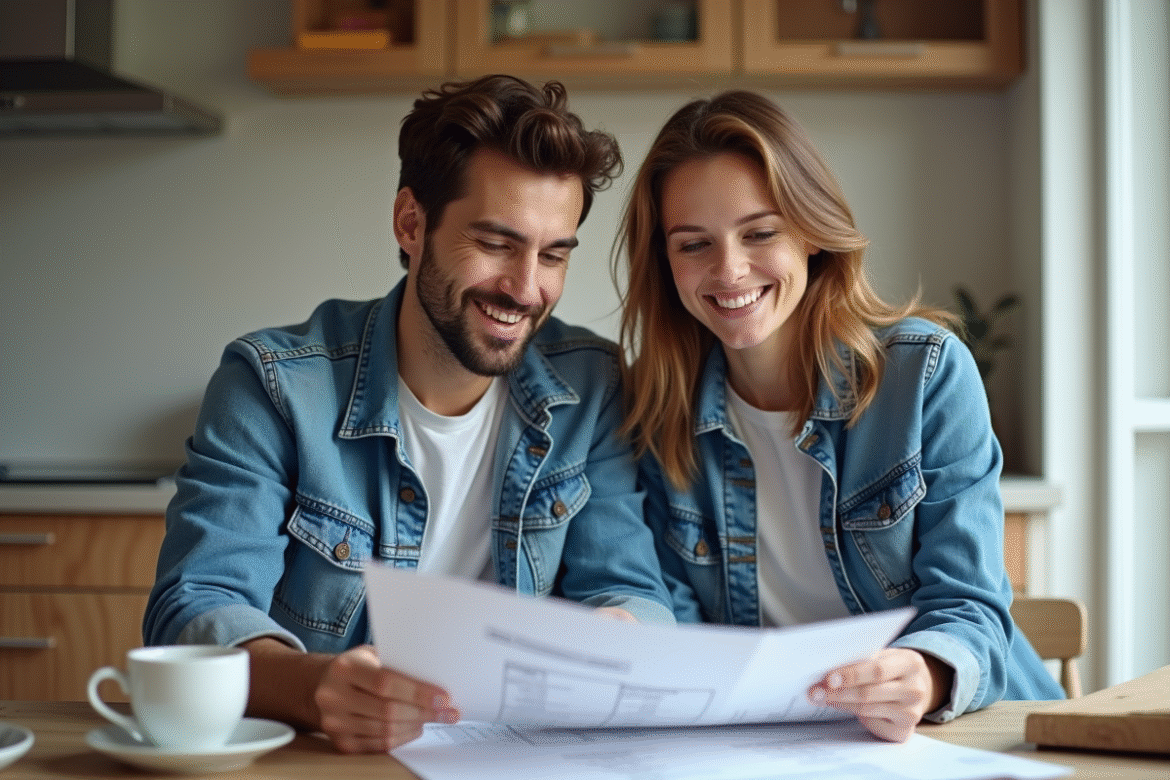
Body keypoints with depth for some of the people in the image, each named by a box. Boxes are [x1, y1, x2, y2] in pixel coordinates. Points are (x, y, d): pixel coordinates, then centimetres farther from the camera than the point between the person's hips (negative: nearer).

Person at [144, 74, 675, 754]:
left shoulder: (592, 389, 0)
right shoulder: (274, 385, -8)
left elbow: (631, 591, -1)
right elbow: (194, 610, -16)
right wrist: (317, 686, -38)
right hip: (310, 760, -2)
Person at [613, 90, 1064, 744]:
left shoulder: (929, 371, -7)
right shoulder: (657, 409, 0)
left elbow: (966, 604, -11)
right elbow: (675, 617, 2)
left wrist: (926, 679, -34)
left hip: (959, 734, -2)